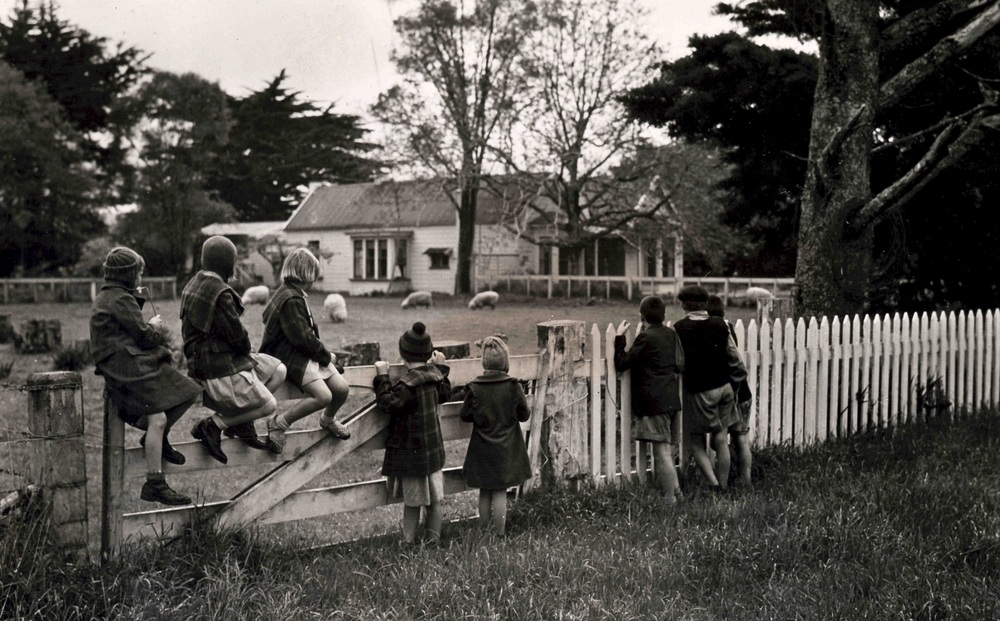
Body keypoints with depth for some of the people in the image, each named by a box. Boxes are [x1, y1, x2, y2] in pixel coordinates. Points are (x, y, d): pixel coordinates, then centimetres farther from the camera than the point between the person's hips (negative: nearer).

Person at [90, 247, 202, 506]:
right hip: (129, 368, -11)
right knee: (158, 418, -20)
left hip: (137, 363, 11)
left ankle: (158, 439, 22)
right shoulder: (120, 300, -12)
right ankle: (154, 484, -19)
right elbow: (145, 336, -12)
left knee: (187, 392, 9)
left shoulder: (106, 297, 21)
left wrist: (149, 327, 9)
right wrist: (155, 327, 8)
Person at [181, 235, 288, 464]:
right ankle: (213, 425, -2)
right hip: (219, 368, -10)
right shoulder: (219, 293, -24)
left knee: (278, 370, 13)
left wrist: (244, 347, 7)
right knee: (268, 405, -7)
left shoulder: (196, 284, 8)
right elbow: (237, 336, -20)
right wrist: (247, 348, 3)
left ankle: (240, 422, 14)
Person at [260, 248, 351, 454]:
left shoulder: (296, 295, 13)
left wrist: (325, 353, 6)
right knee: (324, 396, -23)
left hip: (307, 353, 10)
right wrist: (326, 355, -6)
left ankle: (328, 420, 30)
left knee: (342, 389, 0)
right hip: (290, 357, -10)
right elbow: (302, 338, -19)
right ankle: (279, 423, -9)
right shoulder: (290, 300, -19)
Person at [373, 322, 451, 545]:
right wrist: (442, 368, 28)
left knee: (412, 502, 1)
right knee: (434, 500, 12)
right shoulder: (434, 376, 3)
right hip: (433, 449, 7)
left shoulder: (407, 384, -21)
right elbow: (444, 394, 21)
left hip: (411, 452, -7)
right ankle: (434, 541, 20)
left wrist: (382, 377, -14)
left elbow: (390, 403, -20)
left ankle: (409, 543, 9)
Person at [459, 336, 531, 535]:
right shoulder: (513, 386, -13)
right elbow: (524, 414, -5)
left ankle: (484, 532, 21)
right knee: (500, 492, 7)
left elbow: (464, 415, -4)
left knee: (485, 492, 13)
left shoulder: (474, 388, -12)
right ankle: (498, 533, 8)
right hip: (506, 449, -1)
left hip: (482, 449, 1)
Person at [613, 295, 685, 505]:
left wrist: (619, 338, 0)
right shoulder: (671, 334, 10)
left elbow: (622, 364, -10)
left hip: (653, 402, -8)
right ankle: (676, 492, 20)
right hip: (672, 400, 8)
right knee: (667, 450, 16)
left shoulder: (645, 338, -13)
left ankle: (670, 500, -4)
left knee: (661, 452, -6)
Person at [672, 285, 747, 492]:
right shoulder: (720, 326, -1)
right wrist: (735, 381, 17)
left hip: (699, 392, -4)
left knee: (696, 442, 8)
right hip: (724, 388, 4)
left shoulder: (679, 329, -12)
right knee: (721, 441, 11)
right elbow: (735, 359, 4)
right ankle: (723, 488, 17)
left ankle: (713, 483, -6)